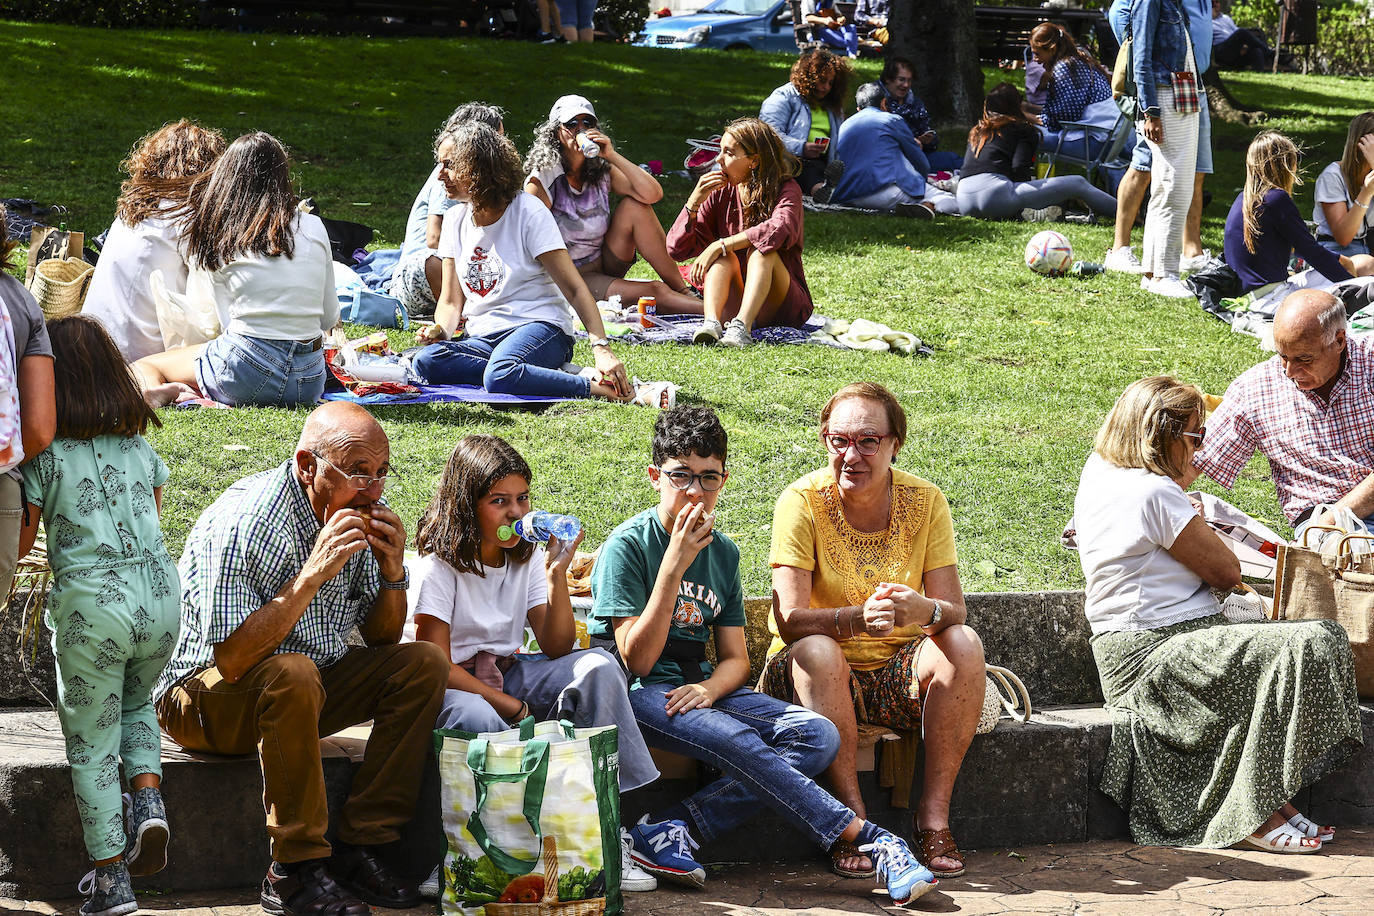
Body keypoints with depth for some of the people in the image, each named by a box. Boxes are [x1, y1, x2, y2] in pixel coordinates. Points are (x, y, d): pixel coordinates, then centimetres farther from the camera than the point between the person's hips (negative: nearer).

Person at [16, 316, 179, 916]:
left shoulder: (43, 456, -5)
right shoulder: (141, 446, 8)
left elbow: (18, 545, -1)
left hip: (90, 603, -4)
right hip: (158, 592, 4)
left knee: (90, 741, 7)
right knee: (134, 705, 29)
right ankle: (148, 799, 4)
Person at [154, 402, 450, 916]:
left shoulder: (362, 509, -4)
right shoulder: (243, 521, -26)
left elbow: (381, 639, 4)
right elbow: (232, 660, -32)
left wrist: (392, 570, -16)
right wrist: (314, 574, -35)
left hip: (306, 688, 7)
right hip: (203, 694, -7)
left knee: (424, 664, -9)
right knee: (291, 674, -36)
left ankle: (357, 848, -12)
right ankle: (296, 869, -27)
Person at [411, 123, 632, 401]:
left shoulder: (528, 213, -5)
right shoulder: (455, 219, 12)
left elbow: (575, 289, -10)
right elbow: (451, 301, 14)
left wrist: (601, 347, -24)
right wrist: (440, 330, -10)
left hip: (539, 328, -6)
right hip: (482, 337, 6)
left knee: (499, 375, -41)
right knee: (426, 361, -30)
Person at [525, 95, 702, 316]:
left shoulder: (602, 171, 0)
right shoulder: (542, 180, -14)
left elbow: (653, 194, -15)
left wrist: (613, 155, -21)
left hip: (605, 265, 5)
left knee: (635, 206, -17)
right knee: (654, 292, -26)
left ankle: (685, 292, -14)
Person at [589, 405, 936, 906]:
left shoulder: (723, 553, 12)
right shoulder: (628, 546, -7)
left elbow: (736, 658, 12)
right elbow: (637, 660, -15)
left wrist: (709, 688, -13)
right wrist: (675, 564, -22)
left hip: (703, 690, 6)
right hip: (642, 695, -6)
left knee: (816, 734, -19)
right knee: (737, 742, -34)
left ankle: (673, 829, -28)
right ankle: (871, 840, -31)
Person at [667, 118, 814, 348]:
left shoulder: (786, 189, -7)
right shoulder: (721, 193, 3)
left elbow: (782, 229, -31)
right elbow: (677, 249, 0)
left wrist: (720, 245, -33)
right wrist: (694, 202, -15)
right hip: (731, 304, 3)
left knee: (762, 250, -28)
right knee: (724, 257, -24)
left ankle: (742, 326, -49)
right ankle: (711, 322, -48)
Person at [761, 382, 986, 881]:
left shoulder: (925, 501, -5)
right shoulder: (803, 502, -13)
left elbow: (954, 611, -11)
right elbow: (790, 620, -22)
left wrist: (924, 611, -36)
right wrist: (859, 618, -42)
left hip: (898, 672, 3)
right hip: (825, 673, -3)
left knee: (964, 643, -25)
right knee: (817, 651, -35)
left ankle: (933, 815, -21)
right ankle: (852, 816, -27)